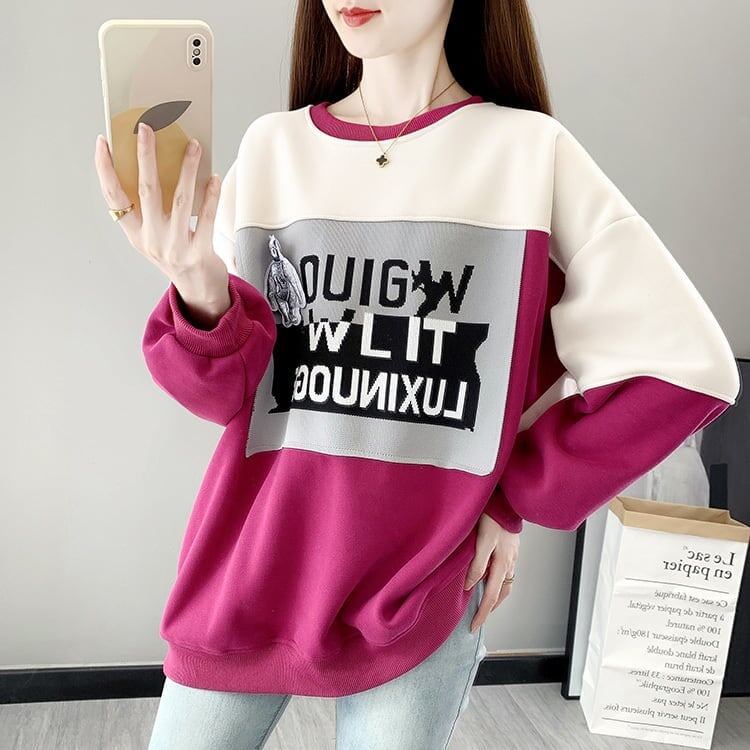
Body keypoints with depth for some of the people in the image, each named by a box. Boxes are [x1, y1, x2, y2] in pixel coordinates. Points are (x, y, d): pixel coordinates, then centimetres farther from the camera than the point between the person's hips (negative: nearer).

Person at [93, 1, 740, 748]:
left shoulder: (532, 154, -7)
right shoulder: (271, 147, 1)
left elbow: (685, 365, -6)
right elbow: (229, 393, -2)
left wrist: (513, 499, -4)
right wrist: (200, 296, -24)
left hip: (422, 585, -2)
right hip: (250, 559, 3)